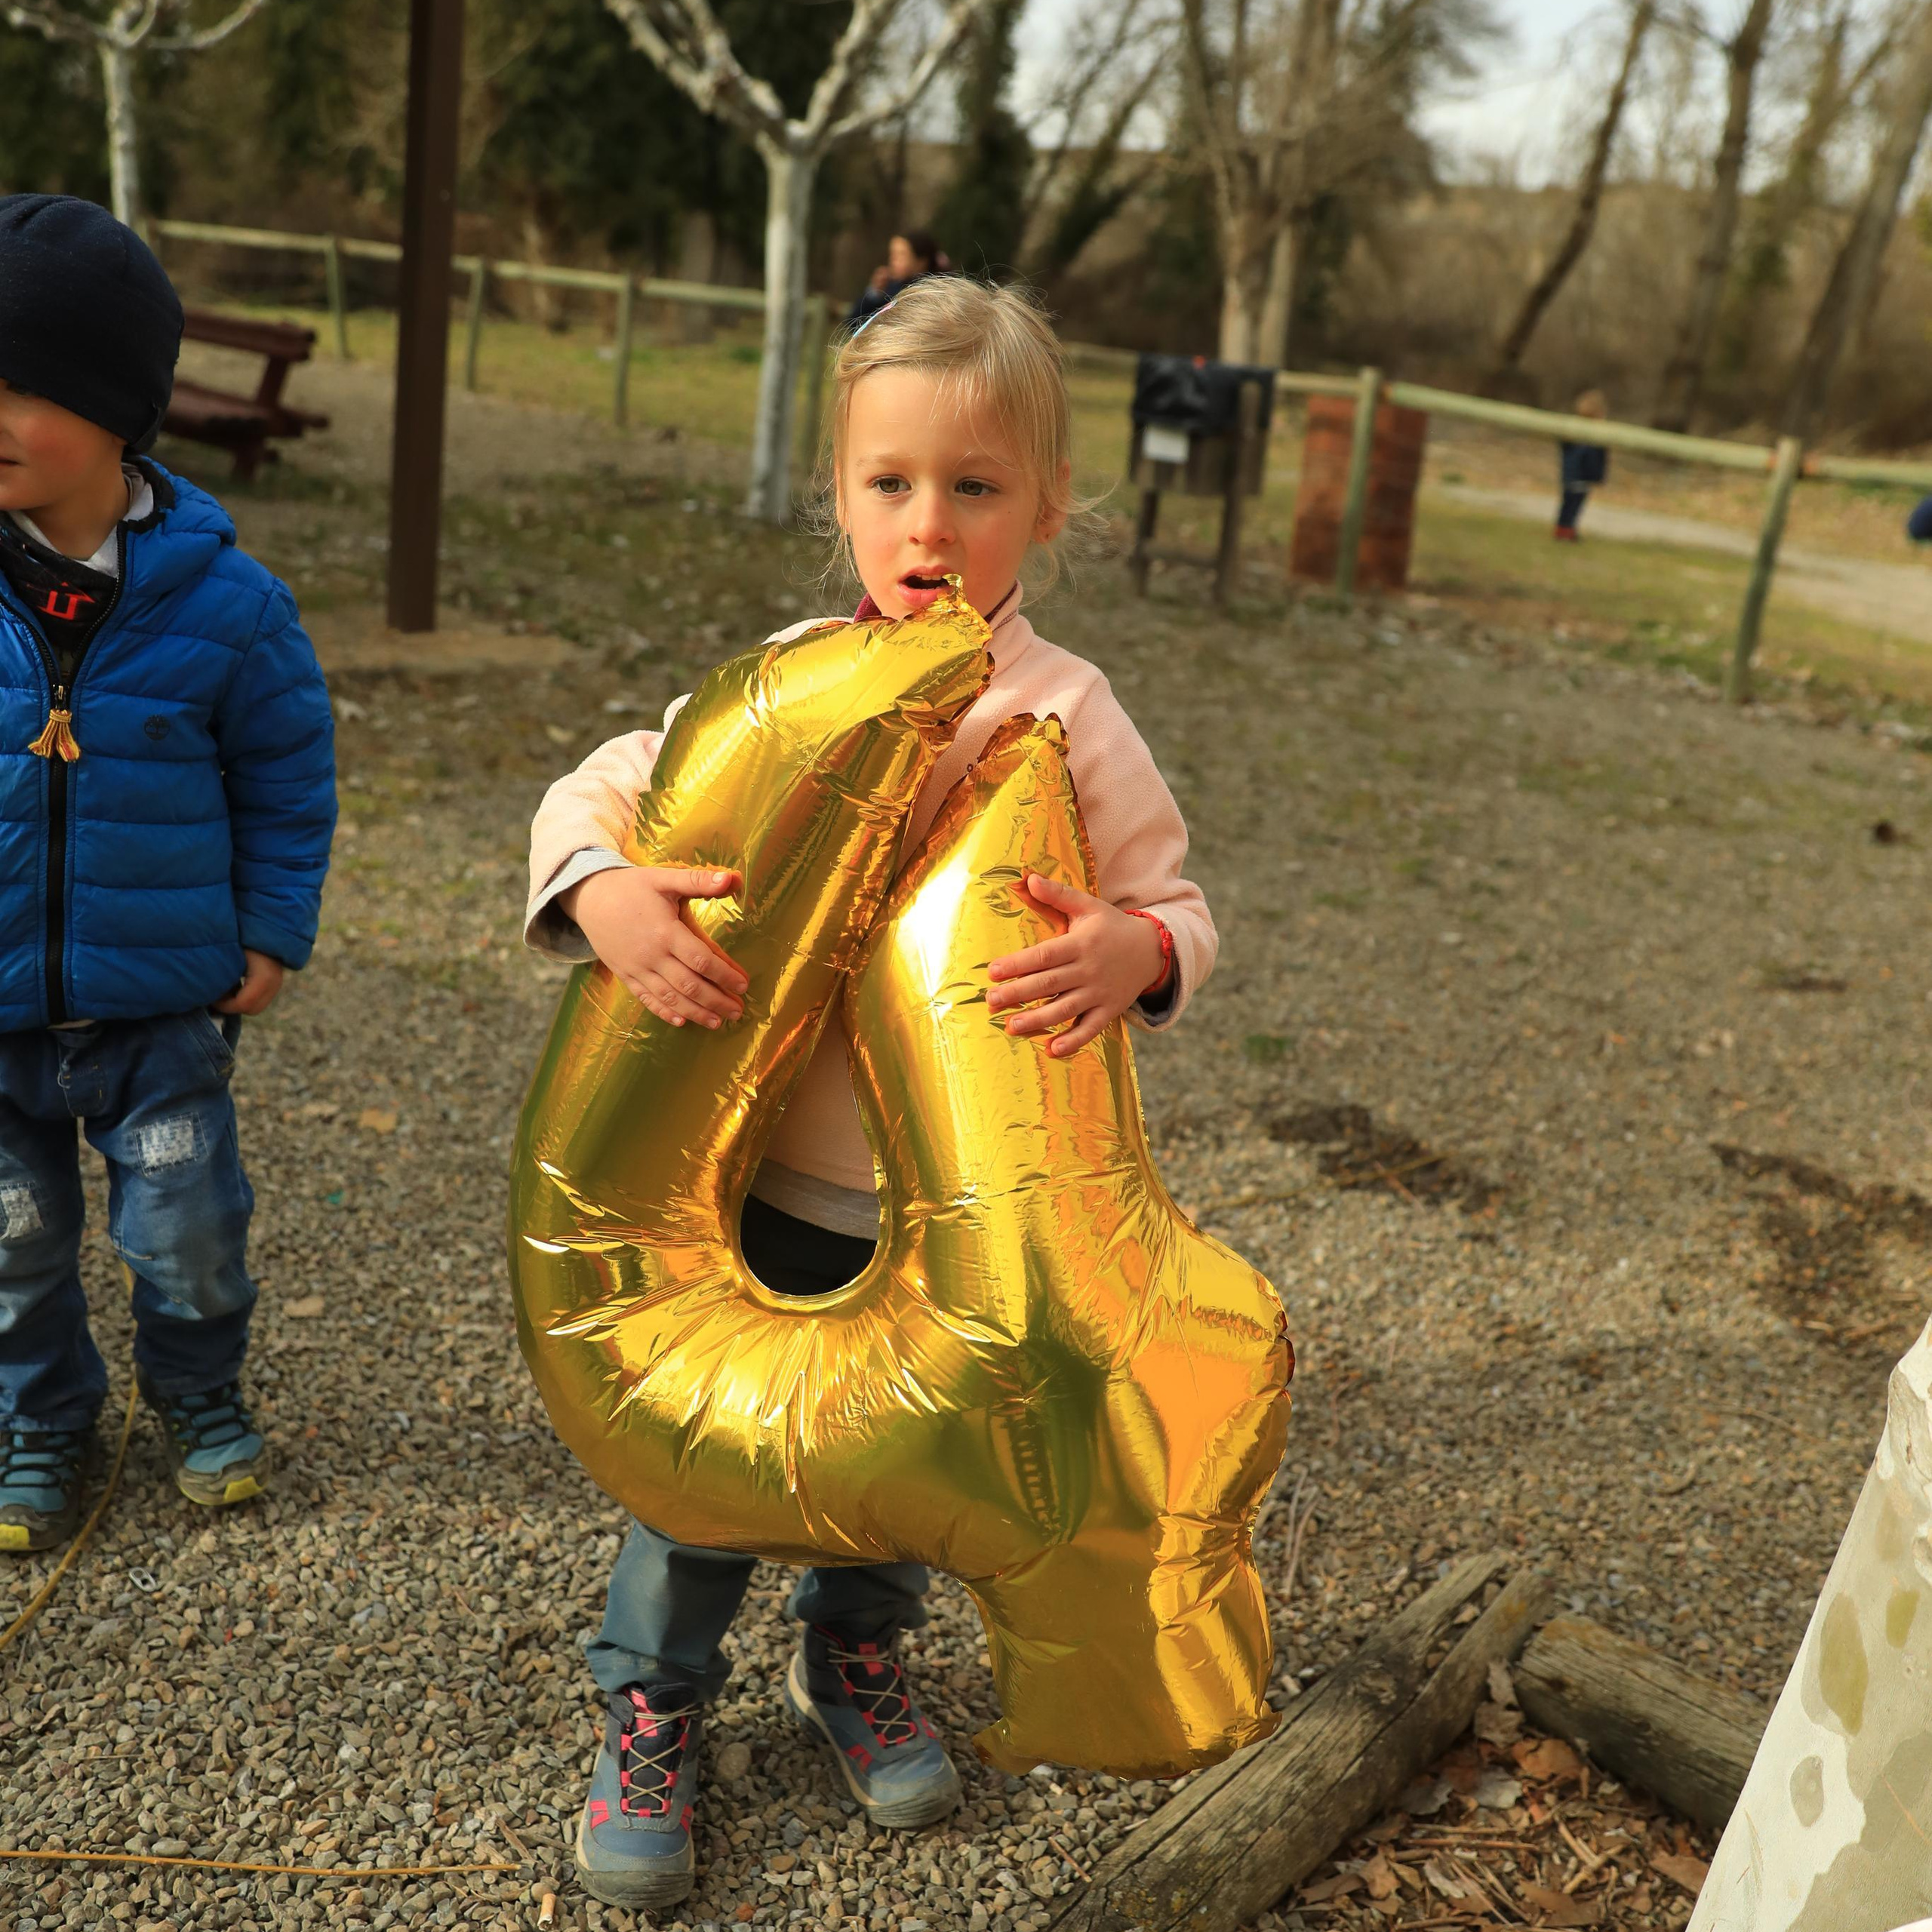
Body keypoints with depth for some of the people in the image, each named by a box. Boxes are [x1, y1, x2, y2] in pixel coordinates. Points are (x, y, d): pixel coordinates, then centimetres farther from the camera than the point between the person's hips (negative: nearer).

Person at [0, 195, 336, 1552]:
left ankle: (201, 1396, 40)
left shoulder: (222, 600, -13)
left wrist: (272, 935, -2)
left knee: (189, 1234, 12)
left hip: (164, 1004, -1)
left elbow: (290, 781, -1)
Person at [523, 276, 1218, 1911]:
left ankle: (856, 1657, 50)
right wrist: (603, 892, -25)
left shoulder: (1064, 715, -10)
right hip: (756, 1170, 0)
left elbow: (1176, 908, -6)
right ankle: (652, 1707, 36)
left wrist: (1132, 953, -30)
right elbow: (593, 793, -3)